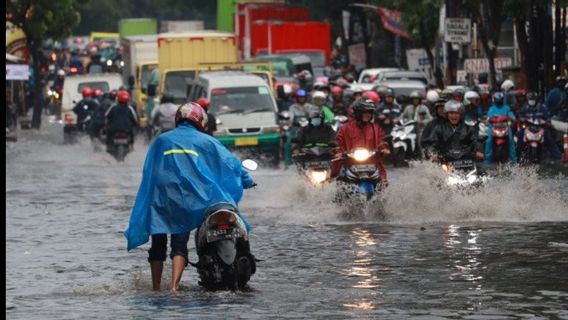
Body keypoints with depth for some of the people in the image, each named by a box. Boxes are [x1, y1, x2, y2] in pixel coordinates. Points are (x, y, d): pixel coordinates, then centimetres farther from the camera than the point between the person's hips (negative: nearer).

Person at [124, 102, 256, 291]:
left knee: (158, 244, 10)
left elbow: (148, 172, 17)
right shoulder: (205, 142, 8)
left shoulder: (161, 141, 14)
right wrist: (247, 180, 21)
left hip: (159, 199, 2)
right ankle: (174, 286, -19)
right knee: (179, 244, -3)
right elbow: (229, 162, 10)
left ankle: (156, 287, 14)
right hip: (188, 201, -2)